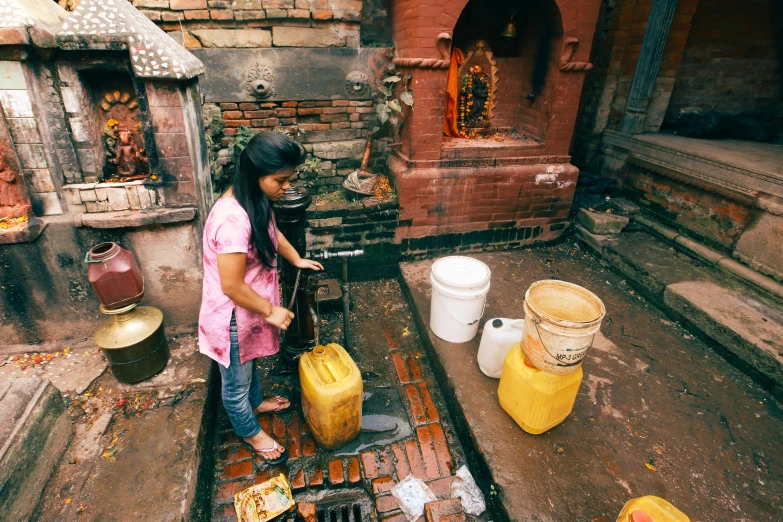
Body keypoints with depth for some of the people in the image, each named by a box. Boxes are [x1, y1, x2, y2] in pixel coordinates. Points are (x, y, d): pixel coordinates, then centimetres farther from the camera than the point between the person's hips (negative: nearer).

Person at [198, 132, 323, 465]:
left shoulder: (256, 200, -6)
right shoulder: (233, 219, -35)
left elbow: (271, 232, 16)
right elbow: (232, 286, -30)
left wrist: (297, 260, 21)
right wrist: (271, 311, -18)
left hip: (248, 309, 9)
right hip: (233, 316, -8)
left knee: (248, 364, 33)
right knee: (236, 380, 18)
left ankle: (255, 401, 59)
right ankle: (250, 432, 43)